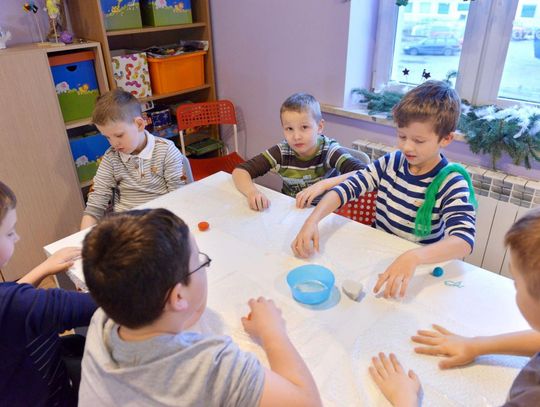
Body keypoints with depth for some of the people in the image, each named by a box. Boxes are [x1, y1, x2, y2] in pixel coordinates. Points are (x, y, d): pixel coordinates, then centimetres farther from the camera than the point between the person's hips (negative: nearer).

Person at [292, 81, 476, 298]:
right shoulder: (392, 162, -2)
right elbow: (348, 186, -7)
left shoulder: (451, 183, -15)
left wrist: (413, 257, -47)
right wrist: (312, 220, -25)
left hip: (417, 272, -3)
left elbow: (464, 240, -28)